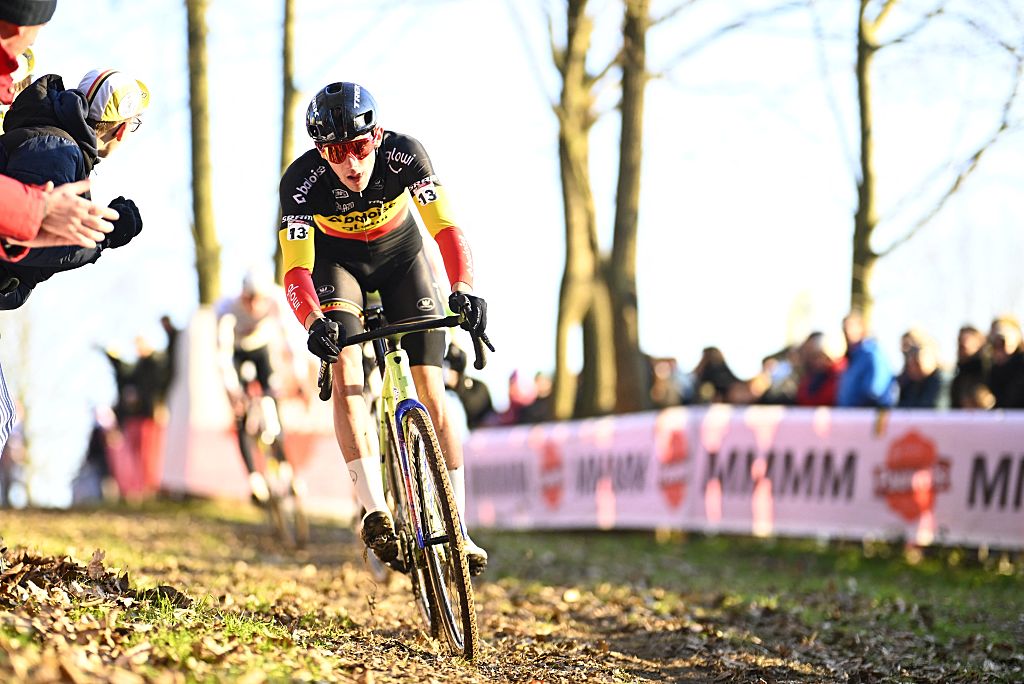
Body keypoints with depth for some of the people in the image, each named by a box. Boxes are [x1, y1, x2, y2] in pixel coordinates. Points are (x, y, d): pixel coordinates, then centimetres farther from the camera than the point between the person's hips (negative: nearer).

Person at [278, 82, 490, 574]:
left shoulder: (403, 154, -31)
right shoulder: (302, 181, -31)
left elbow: (446, 228, -37)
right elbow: (295, 269, -35)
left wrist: (462, 289, -55)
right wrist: (313, 322, -54)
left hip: (400, 254, 1)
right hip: (336, 260, -1)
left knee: (431, 390, -7)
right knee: (345, 366, -27)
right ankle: (375, 510, -32)